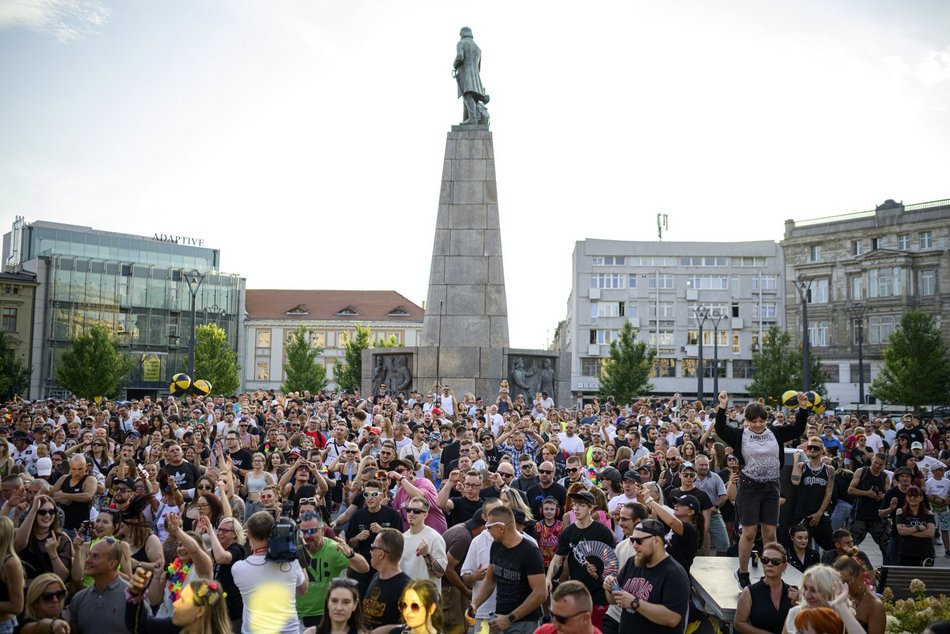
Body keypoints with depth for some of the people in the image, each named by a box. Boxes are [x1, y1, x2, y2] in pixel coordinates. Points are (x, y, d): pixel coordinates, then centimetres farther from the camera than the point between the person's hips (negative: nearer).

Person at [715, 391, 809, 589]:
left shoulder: (775, 433, 6)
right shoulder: (740, 435, -3)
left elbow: (798, 429, 5)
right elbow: (721, 430, -15)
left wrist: (803, 408, -6)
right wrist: (722, 407, -23)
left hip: (771, 487, 3)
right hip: (750, 487, -3)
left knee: (770, 534, 6)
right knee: (749, 533, 0)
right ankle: (742, 573, 16)